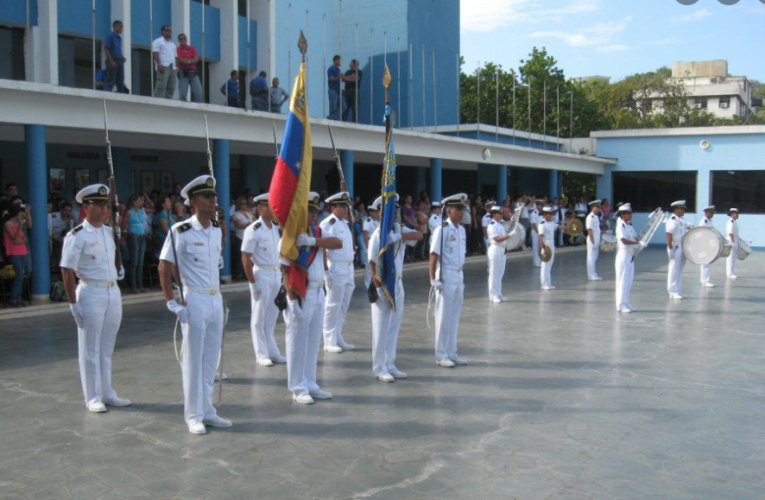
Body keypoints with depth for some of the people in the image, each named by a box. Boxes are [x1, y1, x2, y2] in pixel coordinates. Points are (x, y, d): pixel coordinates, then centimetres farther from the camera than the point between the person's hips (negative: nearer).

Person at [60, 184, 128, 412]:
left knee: (107, 348, 15)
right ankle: (93, 398, 13)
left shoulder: (110, 232, 8)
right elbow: (67, 272, -13)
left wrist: (120, 268, 8)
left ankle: (107, 393, 25)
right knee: (90, 350, 3)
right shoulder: (76, 236, -12)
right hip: (90, 294, -7)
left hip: (113, 292, 7)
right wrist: (73, 303, -16)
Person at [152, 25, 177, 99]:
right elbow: (155, 54, -7)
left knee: (171, 88, 2)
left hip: (172, 68, 7)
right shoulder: (158, 42, 5)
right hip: (163, 67, -7)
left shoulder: (173, 44, 27)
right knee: (161, 87, -13)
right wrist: (159, 64, -20)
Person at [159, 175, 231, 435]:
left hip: (216, 299, 6)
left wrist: (218, 297, 15)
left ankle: (207, 411, 24)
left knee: (211, 359, 12)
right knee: (193, 360, 3)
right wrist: (171, 302, -13)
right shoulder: (180, 232, -11)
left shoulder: (217, 230, 9)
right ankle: (193, 416, 13)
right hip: (194, 301, -6)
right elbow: (164, 268, -9)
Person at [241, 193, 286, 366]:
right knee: (259, 318, 4)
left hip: (277, 274, 7)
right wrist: (252, 283, -15)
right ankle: (262, 355, 11)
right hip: (261, 274, -6)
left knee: (272, 317, 13)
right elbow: (245, 258, -14)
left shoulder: (277, 228, 9)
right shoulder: (253, 230, -12)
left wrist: (281, 275, 10)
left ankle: (272, 352, 21)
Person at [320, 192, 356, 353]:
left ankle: (338, 338, 22)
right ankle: (329, 341, 5)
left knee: (343, 306, 13)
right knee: (333, 305, -3)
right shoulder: (328, 224, -12)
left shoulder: (345, 223, 16)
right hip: (336, 268, -9)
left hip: (348, 268, 9)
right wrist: (326, 271, -20)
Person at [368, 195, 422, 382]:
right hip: (384, 285, -7)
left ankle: (390, 366, 24)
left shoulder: (399, 229, 5)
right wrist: (378, 286, -17)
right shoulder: (379, 234, -15)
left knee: (394, 326, 13)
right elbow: (373, 262, -16)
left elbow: (419, 235, -9)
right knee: (381, 328, 2)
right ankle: (379, 369, 11)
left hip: (398, 284, 7)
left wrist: (399, 236, -22)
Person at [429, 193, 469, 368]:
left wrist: (462, 278, 16)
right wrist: (434, 280, -18)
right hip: (446, 276, -7)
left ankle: (451, 353, 23)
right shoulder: (442, 230, -13)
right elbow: (433, 256, -15)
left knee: (455, 317, 13)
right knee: (444, 317, 1)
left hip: (459, 276, 7)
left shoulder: (462, 229, 10)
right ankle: (441, 355, 11)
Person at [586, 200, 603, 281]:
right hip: (592, 240, -9)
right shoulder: (590, 217, -14)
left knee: (595, 258, 13)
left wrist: (598, 243, 16)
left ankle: (594, 274, 20)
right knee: (591, 258, -4)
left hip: (597, 239, 9)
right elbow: (589, 230, -18)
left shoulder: (596, 217, 14)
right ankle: (591, 275, 0)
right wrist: (593, 242, -20)